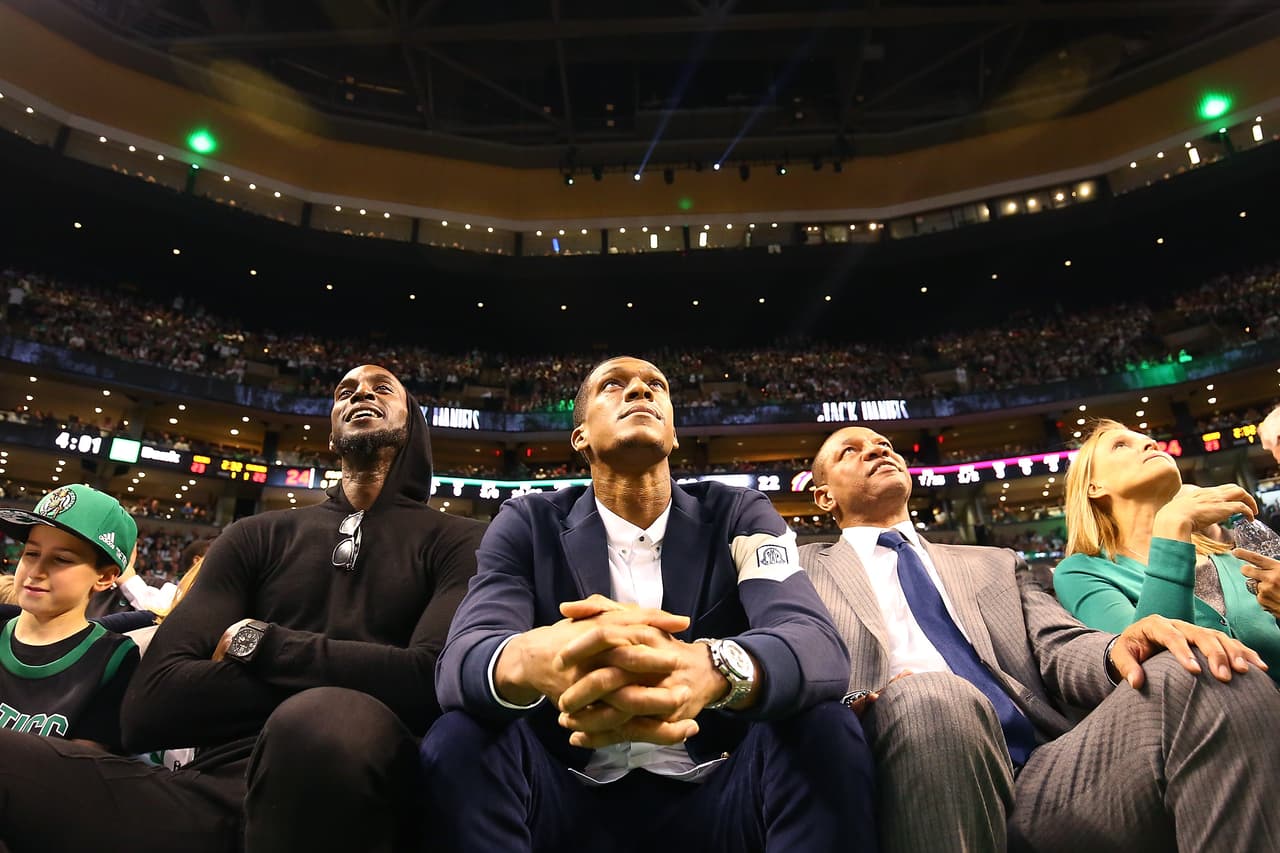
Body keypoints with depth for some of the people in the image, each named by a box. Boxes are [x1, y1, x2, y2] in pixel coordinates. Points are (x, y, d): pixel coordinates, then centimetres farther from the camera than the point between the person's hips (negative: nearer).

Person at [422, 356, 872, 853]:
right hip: (570, 805, 1)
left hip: (716, 801, 0)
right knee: (460, 741, -26)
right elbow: (459, 663, -16)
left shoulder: (739, 516, -2)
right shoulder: (528, 524, -1)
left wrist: (710, 669, -45)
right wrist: (529, 659, -44)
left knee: (825, 730, -27)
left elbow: (819, 646, -20)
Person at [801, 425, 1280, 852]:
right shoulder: (801, 569, 18)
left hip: (1046, 782, 4)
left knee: (1208, 678, -20)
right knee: (929, 697, -38)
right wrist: (858, 702, -16)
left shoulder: (995, 566, 28)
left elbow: (1060, 649, 12)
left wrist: (1117, 649, -11)